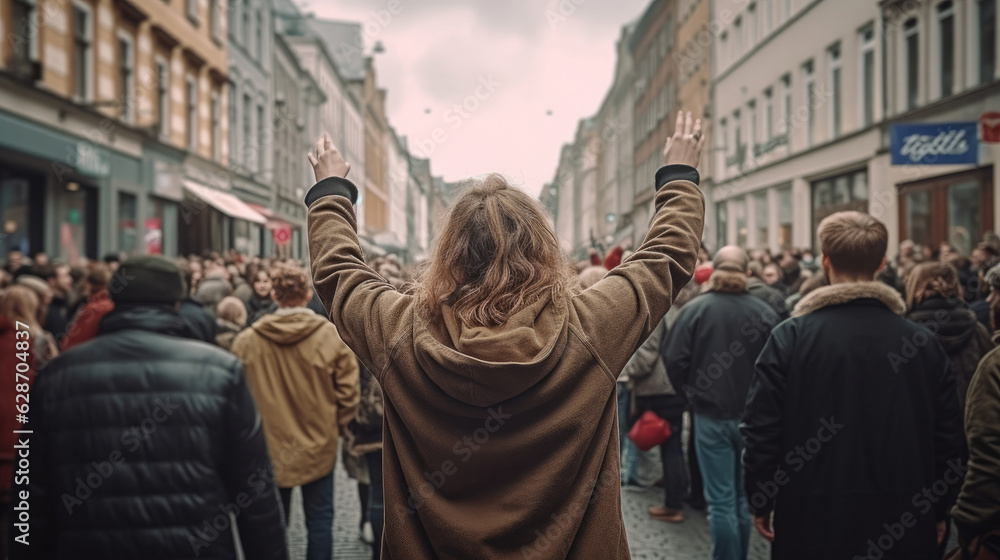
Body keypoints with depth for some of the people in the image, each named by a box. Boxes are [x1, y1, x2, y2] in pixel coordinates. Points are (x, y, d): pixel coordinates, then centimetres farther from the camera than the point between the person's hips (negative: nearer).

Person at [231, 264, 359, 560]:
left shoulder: (247, 340, -10)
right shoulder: (333, 336, -14)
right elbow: (347, 391, -9)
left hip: (268, 447, 1)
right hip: (318, 446, -1)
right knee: (319, 519, 13)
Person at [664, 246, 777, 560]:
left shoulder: (695, 309, -10)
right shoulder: (765, 312, -7)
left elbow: (675, 360, -11)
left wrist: (692, 394, 6)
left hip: (711, 415, -2)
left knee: (721, 501, 4)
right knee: (745, 497, 17)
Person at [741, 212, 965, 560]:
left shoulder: (791, 336, -12)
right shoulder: (923, 342, -3)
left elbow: (761, 429, -11)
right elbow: (949, 437, 4)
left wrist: (761, 504, 2)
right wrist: (938, 512, 17)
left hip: (812, 520, -2)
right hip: (904, 523, 3)